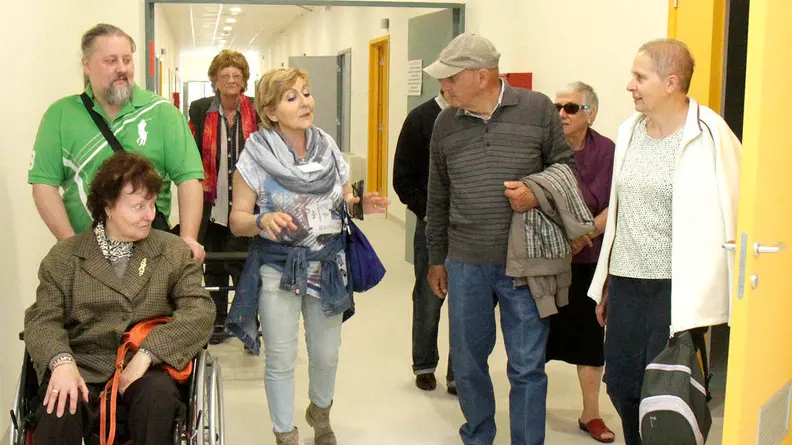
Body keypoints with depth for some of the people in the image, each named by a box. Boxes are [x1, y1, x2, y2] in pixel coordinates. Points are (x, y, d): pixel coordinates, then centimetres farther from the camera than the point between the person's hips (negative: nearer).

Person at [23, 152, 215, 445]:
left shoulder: (174, 252, 9)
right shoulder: (64, 256, 11)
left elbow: (199, 311, -3)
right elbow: (43, 319, 2)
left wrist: (147, 354, -16)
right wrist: (61, 361, -20)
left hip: (144, 370, 1)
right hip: (83, 369, 0)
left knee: (158, 393, -32)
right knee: (60, 410, -32)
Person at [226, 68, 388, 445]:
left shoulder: (329, 148, 2)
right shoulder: (256, 157, -10)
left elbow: (344, 201, 13)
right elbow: (237, 220, -7)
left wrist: (361, 204, -9)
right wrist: (262, 222, -29)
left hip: (328, 265, 4)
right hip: (277, 268, -3)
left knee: (326, 353, 14)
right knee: (281, 360, 4)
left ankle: (320, 414, 44)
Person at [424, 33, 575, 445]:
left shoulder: (538, 109, -5)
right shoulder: (445, 123, 4)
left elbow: (566, 165, 6)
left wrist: (538, 193, -15)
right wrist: (437, 259, 17)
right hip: (465, 264, 3)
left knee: (527, 365, 4)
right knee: (467, 361, 14)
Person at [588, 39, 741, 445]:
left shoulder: (708, 137, -11)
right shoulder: (631, 130, 9)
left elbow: (720, 221, -11)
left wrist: (695, 302, -14)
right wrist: (605, 283, 16)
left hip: (674, 287, -6)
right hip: (625, 283, 6)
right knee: (621, 385, 13)